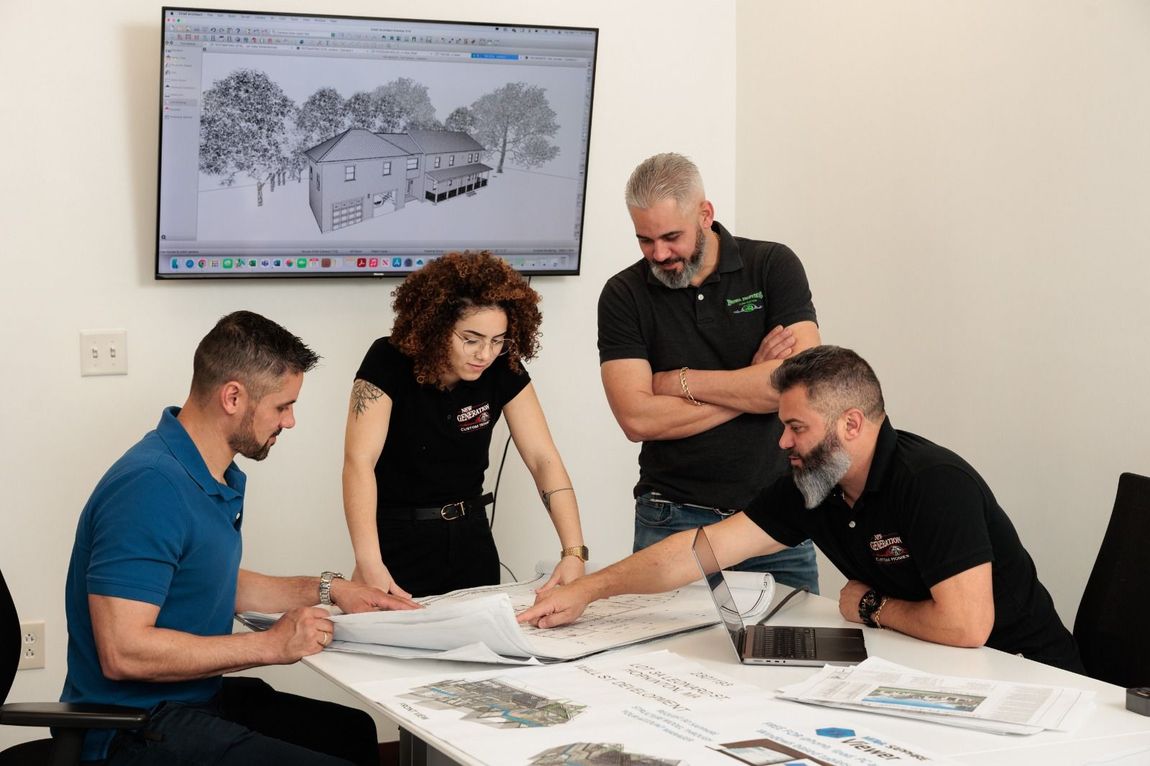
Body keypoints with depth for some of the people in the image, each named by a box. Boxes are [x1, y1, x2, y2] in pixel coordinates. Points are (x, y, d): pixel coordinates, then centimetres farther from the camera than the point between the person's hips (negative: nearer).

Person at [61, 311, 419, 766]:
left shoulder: (220, 477, 8)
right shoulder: (150, 487, -24)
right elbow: (122, 652, -28)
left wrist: (326, 590, 14)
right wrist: (270, 645, -21)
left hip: (198, 697, 10)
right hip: (133, 728, -10)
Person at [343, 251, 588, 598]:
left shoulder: (503, 369, -9)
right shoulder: (387, 363, -20)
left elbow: (543, 460, -12)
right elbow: (359, 461, -29)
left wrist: (574, 552, -25)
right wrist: (370, 565, -42)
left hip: (470, 539, 4)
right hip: (398, 540, -4)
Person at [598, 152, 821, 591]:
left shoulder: (773, 266, -1)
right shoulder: (624, 295, 0)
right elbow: (637, 419, -11)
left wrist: (680, 382, -8)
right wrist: (750, 385, -10)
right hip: (672, 519, 0)